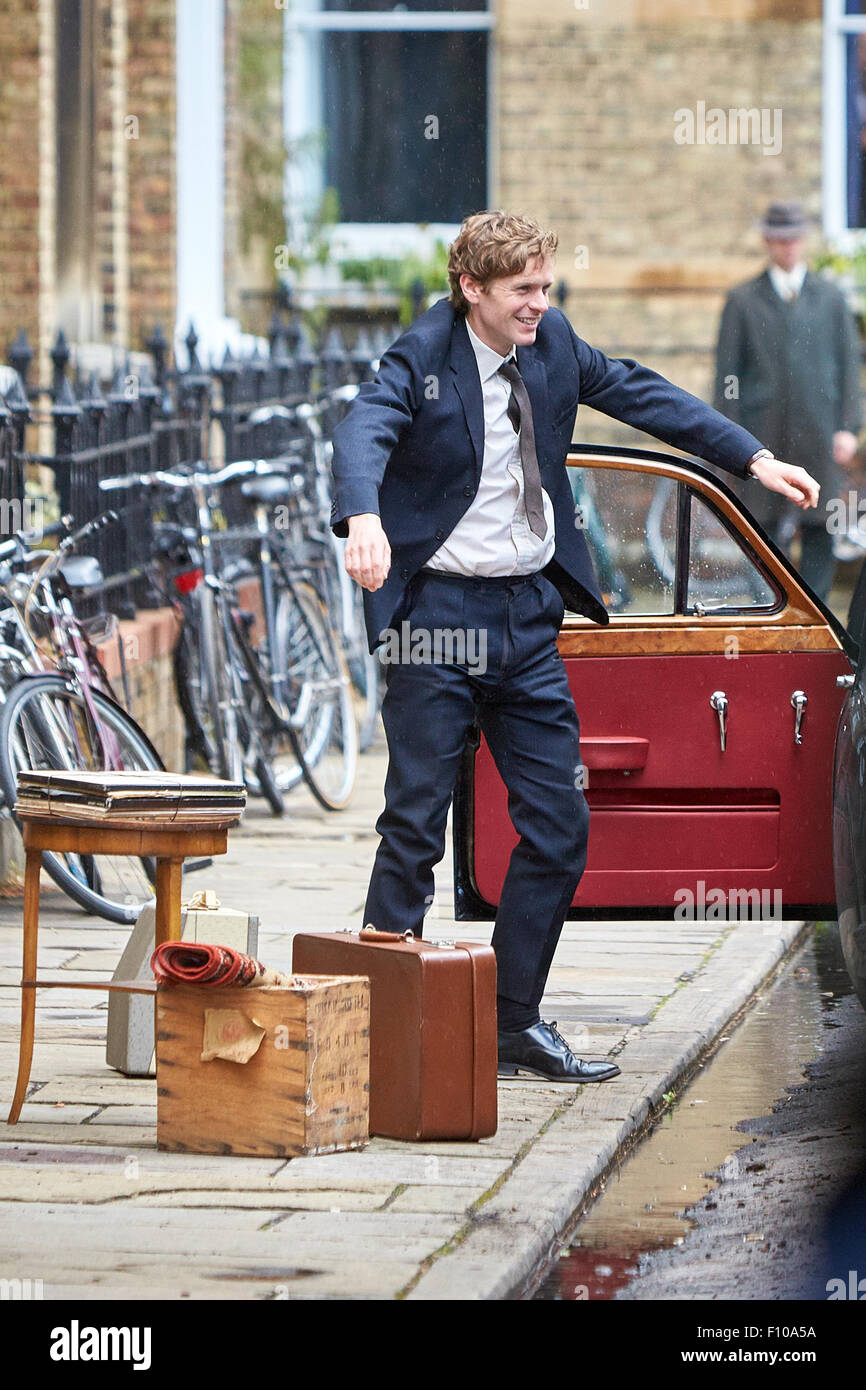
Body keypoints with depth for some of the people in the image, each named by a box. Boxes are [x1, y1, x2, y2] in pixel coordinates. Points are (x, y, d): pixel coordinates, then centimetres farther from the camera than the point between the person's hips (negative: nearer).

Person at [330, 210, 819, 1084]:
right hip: (440, 612, -6)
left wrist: (756, 461, 15)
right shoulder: (421, 358, -11)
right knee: (415, 823, -5)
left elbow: (637, 393, 18)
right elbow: (365, 432, -28)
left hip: (528, 616, 6)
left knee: (559, 825, 5)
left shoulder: (551, 345, 7)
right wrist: (365, 520, -49)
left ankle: (514, 1022, 16)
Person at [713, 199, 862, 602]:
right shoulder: (742, 301, 7)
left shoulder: (831, 298, 11)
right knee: (767, 524, 0)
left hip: (818, 430, 1)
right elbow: (726, 372, 5)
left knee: (820, 529, -2)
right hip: (764, 429, -1)